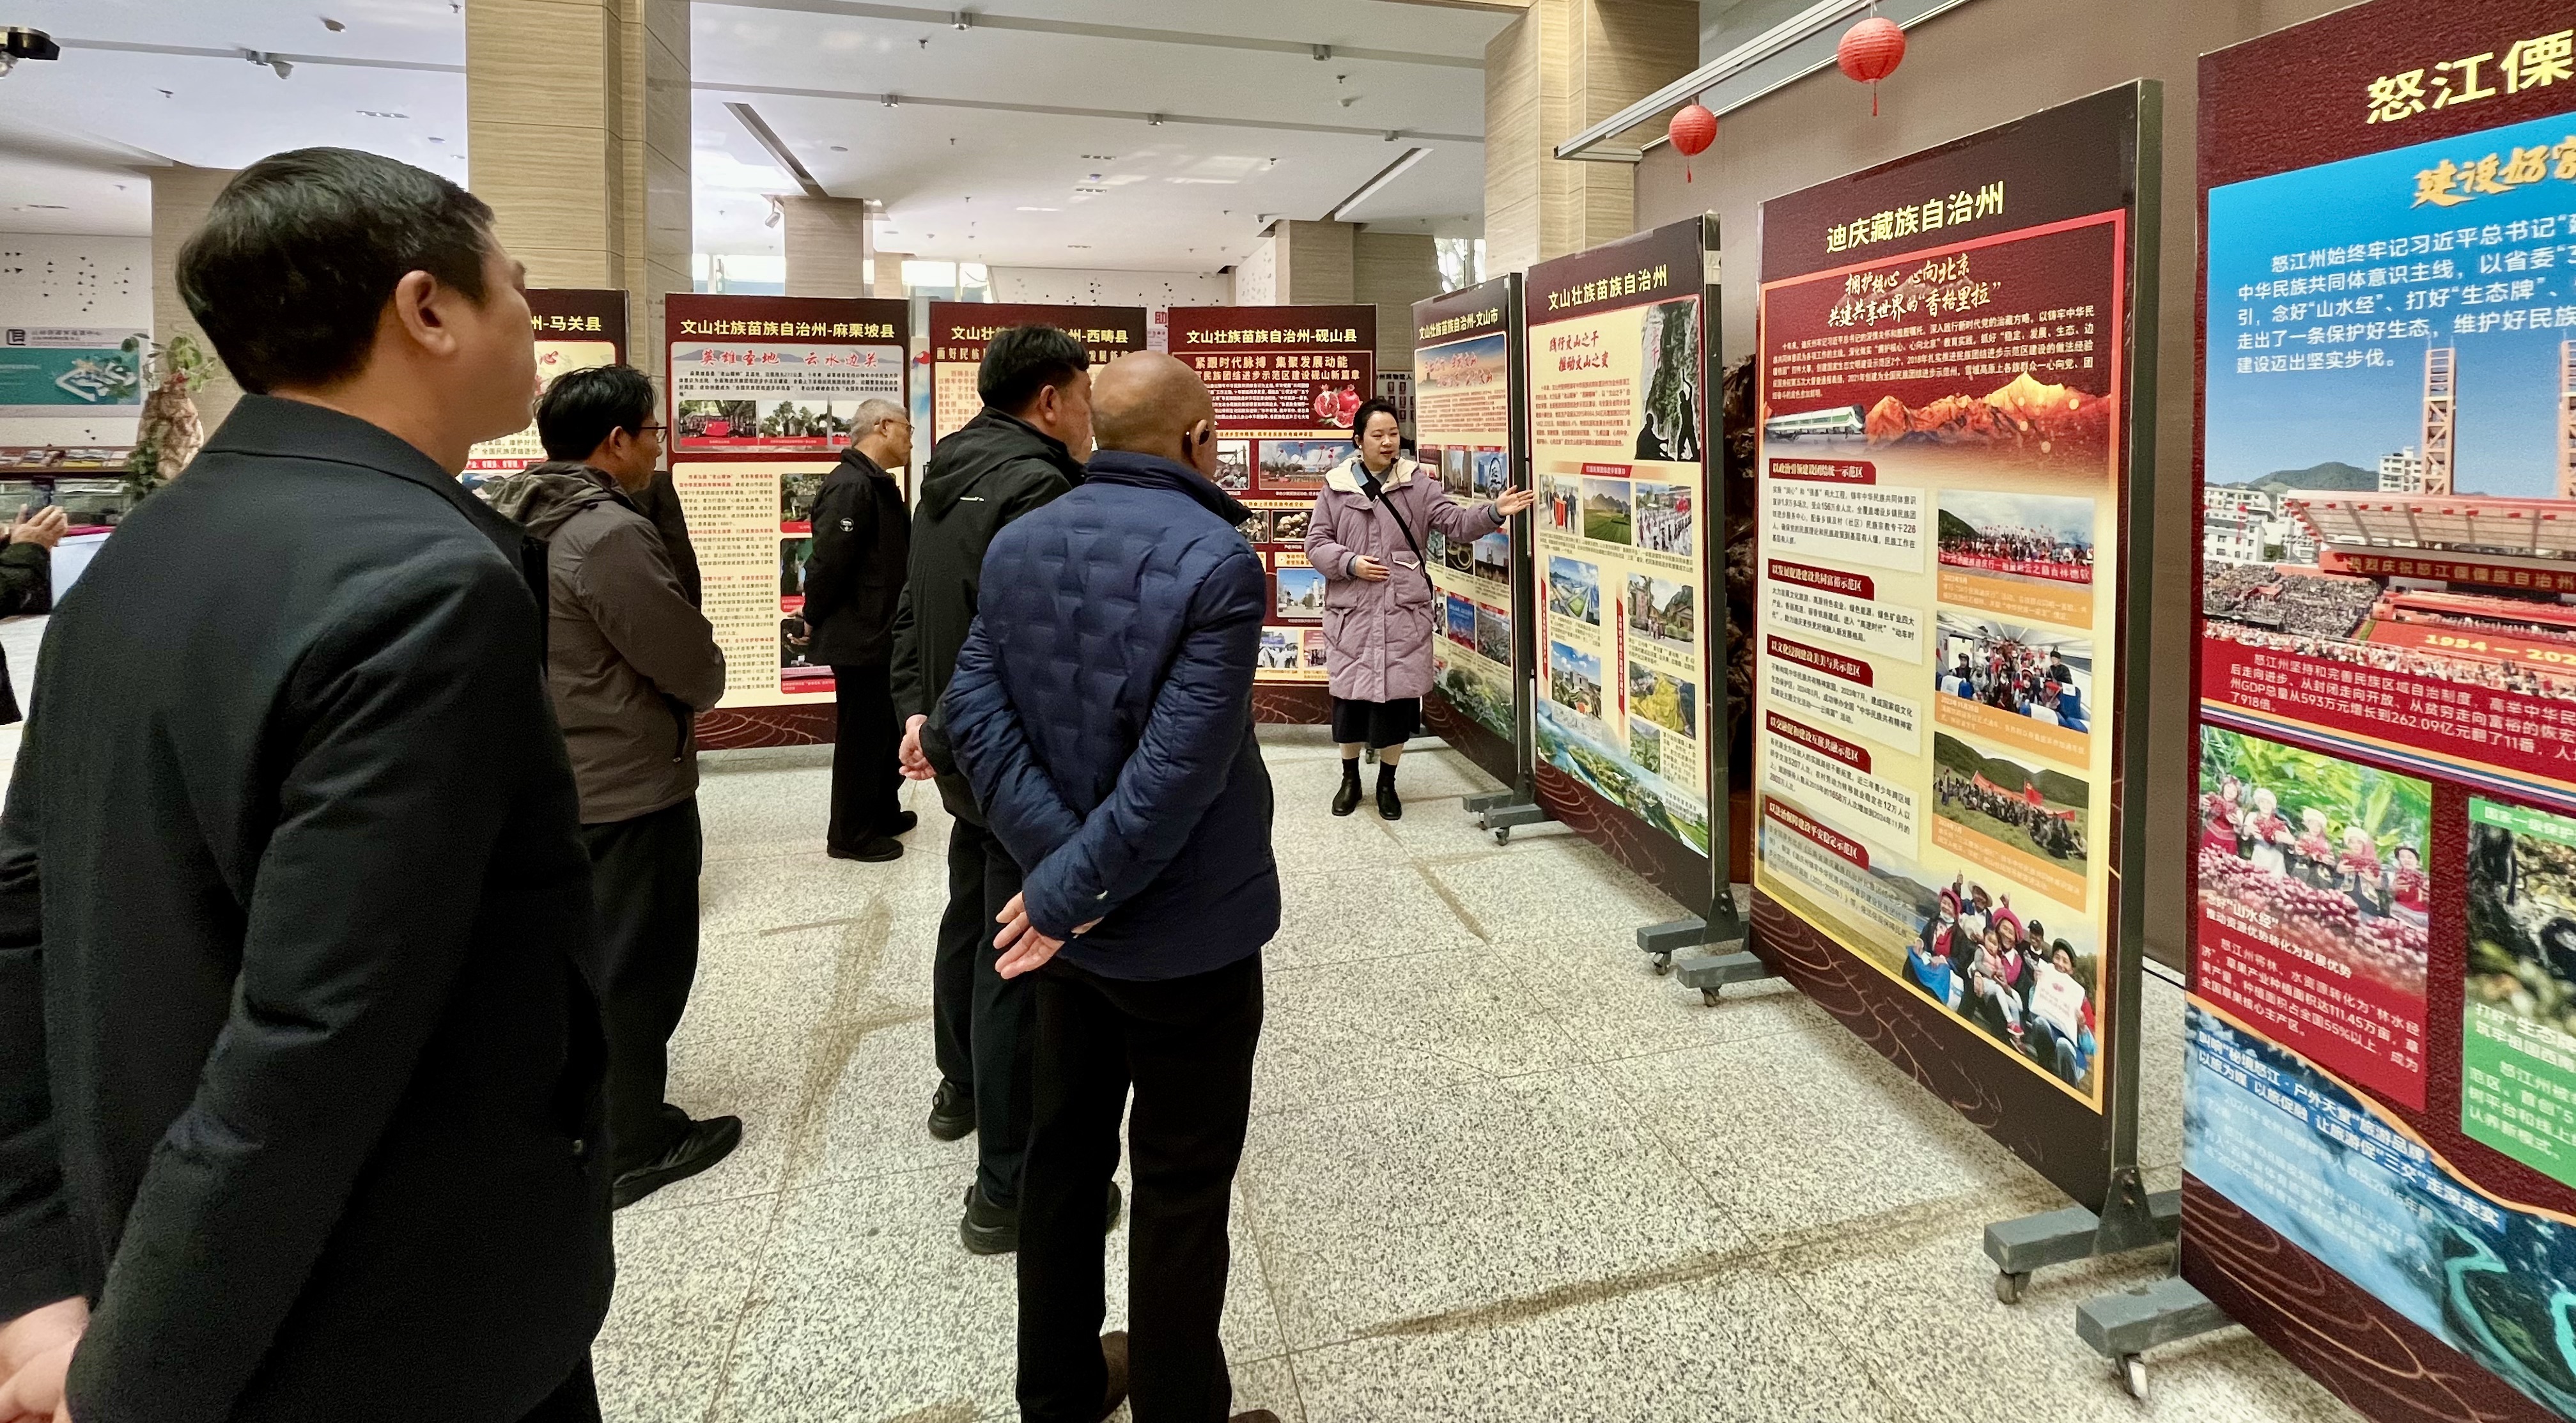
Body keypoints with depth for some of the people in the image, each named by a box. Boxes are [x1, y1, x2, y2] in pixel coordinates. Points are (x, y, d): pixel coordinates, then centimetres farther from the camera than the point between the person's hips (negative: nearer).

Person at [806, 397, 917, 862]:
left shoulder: (878, 484, 13)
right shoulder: (850, 486, -21)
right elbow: (828, 561, -25)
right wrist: (815, 620, -13)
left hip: (880, 633, 10)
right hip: (857, 636, -10)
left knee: (888, 729, 20)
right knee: (862, 735, 1)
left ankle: (883, 813, 34)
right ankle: (850, 834, 13)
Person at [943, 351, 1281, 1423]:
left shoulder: (1017, 545, 1)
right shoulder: (1218, 561, -20)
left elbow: (975, 714, -7)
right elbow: (1180, 771, -27)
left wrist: (1063, 871, -14)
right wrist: (1068, 895, -18)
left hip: (1070, 925, 7)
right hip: (1189, 932, -6)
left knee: (1063, 1153, 20)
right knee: (1180, 1186, 9)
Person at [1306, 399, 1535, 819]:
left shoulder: (1417, 484, 4)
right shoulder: (1336, 487, 4)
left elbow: (1457, 523, -2)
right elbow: (1316, 543, 5)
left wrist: (1494, 512, -20)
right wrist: (1351, 563, -11)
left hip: (1404, 611, 0)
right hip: (1351, 612, 0)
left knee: (1397, 697, 3)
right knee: (1350, 695, 6)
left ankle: (1387, 783, 21)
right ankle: (1350, 778, 26)